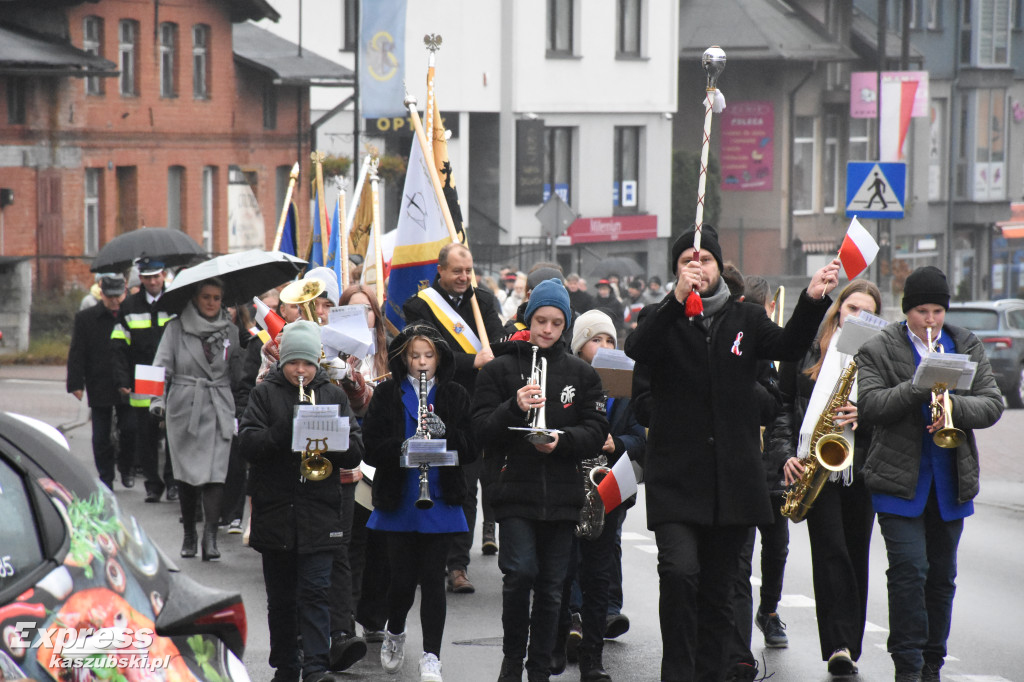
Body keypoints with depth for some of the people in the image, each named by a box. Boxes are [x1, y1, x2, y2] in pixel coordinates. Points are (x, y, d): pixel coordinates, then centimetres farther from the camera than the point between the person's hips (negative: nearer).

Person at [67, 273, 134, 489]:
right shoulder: (86, 318, 2)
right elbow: (77, 354, 1)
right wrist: (76, 383, -5)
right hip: (99, 388, 1)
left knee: (129, 430, -5)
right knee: (101, 437, 5)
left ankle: (127, 467, 20)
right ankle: (105, 478, 15)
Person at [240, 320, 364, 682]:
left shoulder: (334, 395, 8)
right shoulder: (265, 393, 5)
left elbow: (355, 449, 2)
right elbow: (249, 442, -8)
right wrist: (287, 429, -22)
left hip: (319, 512, -1)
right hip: (274, 511, 1)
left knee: (314, 590, -9)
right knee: (281, 595, 10)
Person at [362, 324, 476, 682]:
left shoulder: (455, 396, 4)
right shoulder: (387, 394, 3)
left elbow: (472, 449, 0)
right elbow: (370, 448, -3)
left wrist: (443, 431, -18)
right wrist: (400, 448, -21)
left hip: (441, 501, 0)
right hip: (398, 501, 0)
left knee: (433, 578, -3)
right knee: (402, 578, 4)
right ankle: (395, 632, 33)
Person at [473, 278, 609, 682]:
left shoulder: (581, 374, 11)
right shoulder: (500, 370, 5)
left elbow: (597, 432, 5)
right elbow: (481, 429, -1)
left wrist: (561, 440, -14)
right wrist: (514, 407, -18)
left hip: (562, 494, 2)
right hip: (514, 491, -2)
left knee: (551, 586, 6)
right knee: (520, 572, -17)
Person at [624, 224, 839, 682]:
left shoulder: (746, 319, 12)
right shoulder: (661, 318, 5)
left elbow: (788, 346, -6)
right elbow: (637, 353, -17)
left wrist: (812, 300, -24)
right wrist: (677, 300, -31)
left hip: (733, 480, 3)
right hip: (676, 477, -3)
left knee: (718, 590, 8)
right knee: (680, 572, -21)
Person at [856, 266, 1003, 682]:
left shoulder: (968, 348, 9)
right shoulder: (878, 350, 0)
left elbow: (992, 405, 1)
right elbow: (869, 405, -13)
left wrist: (953, 405, -19)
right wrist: (919, 388, -24)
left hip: (951, 484, 4)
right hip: (900, 481, -3)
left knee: (942, 576, 8)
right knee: (909, 570, -13)